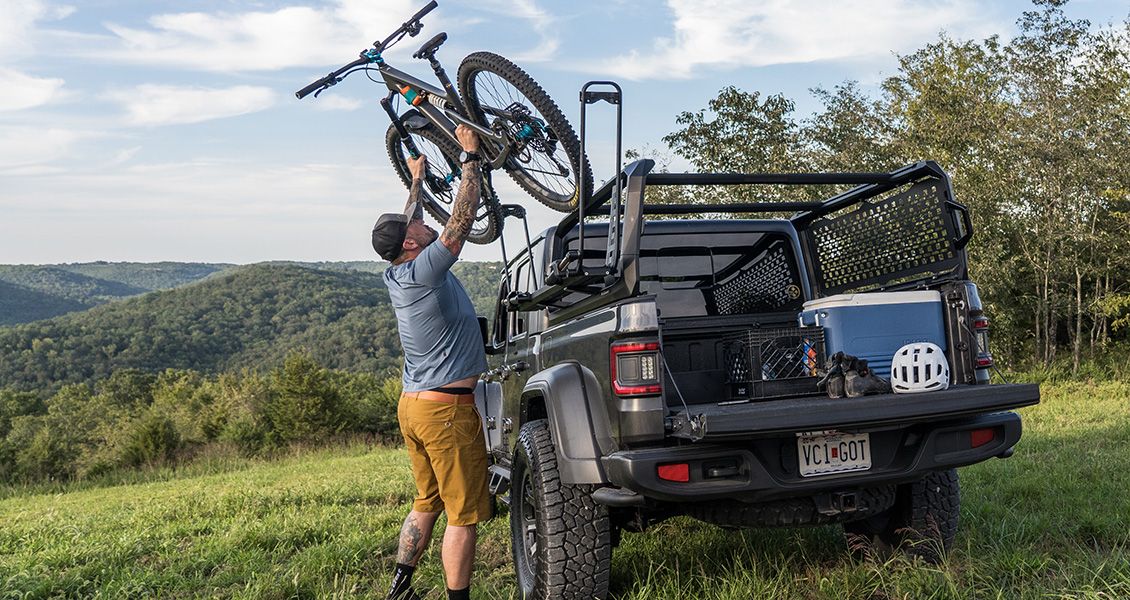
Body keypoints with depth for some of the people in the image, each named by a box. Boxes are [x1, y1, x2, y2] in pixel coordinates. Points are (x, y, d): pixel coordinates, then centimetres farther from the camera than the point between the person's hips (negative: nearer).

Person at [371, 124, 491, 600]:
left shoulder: (395, 277, 5)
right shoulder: (424, 272, -19)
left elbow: (407, 228, 23)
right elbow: (461, 218, -19)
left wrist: (417, 182, 33)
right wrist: (470, 156, -10)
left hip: (412, 405, 9)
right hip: (447, 409, -9)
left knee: (427, 503, 21)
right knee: (463, 515, 1)